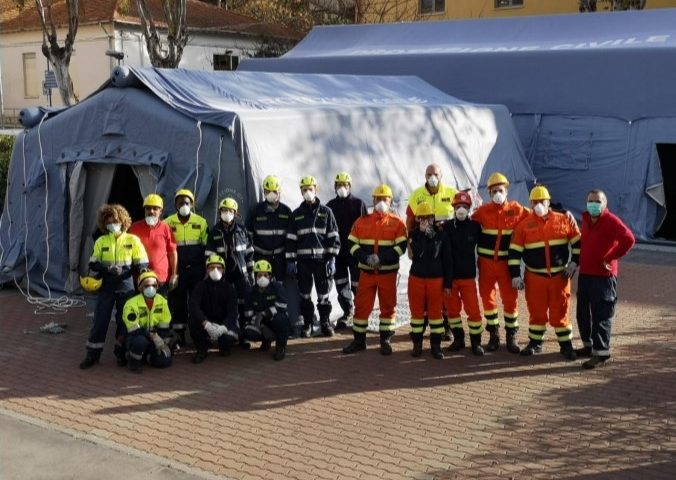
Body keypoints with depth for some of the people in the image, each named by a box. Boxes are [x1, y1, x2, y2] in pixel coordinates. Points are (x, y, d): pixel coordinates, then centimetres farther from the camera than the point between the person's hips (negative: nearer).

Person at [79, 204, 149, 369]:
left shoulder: (133, 240, -1)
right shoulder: (101, 241, 4)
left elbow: (142, 263, -1)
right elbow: (93, 264, 1)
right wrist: (108, 268, -17)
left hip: (126, 287, -1)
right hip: (106, 287, 1)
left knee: (124, 320, 7)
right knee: (100, 320, 2)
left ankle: (121, 353, 21)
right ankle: (93, 354, 12)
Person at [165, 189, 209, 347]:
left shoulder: (201, 222, 2)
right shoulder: (168, 223, 0)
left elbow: (206, 247, 7)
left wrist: (205, 268, 4)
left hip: (196, 269, 0)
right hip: (177, 270, 0)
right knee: (177, 303, 4)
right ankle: (179, 336, 12)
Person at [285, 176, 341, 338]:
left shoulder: (326, 212, 4)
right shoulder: (296, 214, 9)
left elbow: (333, 237, 2)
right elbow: (291, 239, 8)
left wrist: (332, 258, -5)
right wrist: (291, 261, 1)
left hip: (321, 259, -1)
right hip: (303, 260, 1)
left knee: (323, 293, 3)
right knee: (305, 294, 5)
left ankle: (325, 322, 15)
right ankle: (307, 323, 14)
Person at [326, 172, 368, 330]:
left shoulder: (359, 204, 0)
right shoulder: (331, 205, 9)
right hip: (337, 251, 3)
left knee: (357, 283, 0)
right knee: (341, 284, 8)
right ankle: (348, 311, 21)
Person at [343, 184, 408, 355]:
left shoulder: (397, 223, 0)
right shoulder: (361, 222, 6)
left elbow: (401, 246, -8)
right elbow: (352, 244, 2)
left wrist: (381, 258, -19)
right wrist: (366, 257, -16)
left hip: (388, 272, -1)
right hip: (366, 272, 1)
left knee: (388, 306, 6)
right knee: (361, 306, 4)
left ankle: (385, 340, 18)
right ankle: (359, 340, 15)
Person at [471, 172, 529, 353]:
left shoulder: (517, 210, -3)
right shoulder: (483, 211, 0)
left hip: (507, 262, -1)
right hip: (486, 262, 1)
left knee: (510, 299, 0)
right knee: (487, 297, 6)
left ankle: (511, 336, 14)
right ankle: (493, 335, 20)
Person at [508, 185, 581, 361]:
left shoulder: (564, 220, 0)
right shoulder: (524, 225, -1)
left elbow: (578, 243, 8)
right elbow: (514, 252, 1)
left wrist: (574, 263, 0)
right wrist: (516, 275, -4)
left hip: (560, 275, 0)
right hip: (535, 276, 0)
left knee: (560, 311, 3)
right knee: (537, 311, 8)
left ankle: (566, 344, 15)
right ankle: (535, 343, 23)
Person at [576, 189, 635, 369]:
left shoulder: (611, 221, -13)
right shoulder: (586, 219, 11)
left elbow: (629, 239, -27)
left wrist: (610, 258, -20)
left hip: (603, 276, -8)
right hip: (584, 273, 8)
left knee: (601, 316, -6)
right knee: (583, 313, 16)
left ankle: (601, 353, -1)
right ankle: (589, 345, 31)